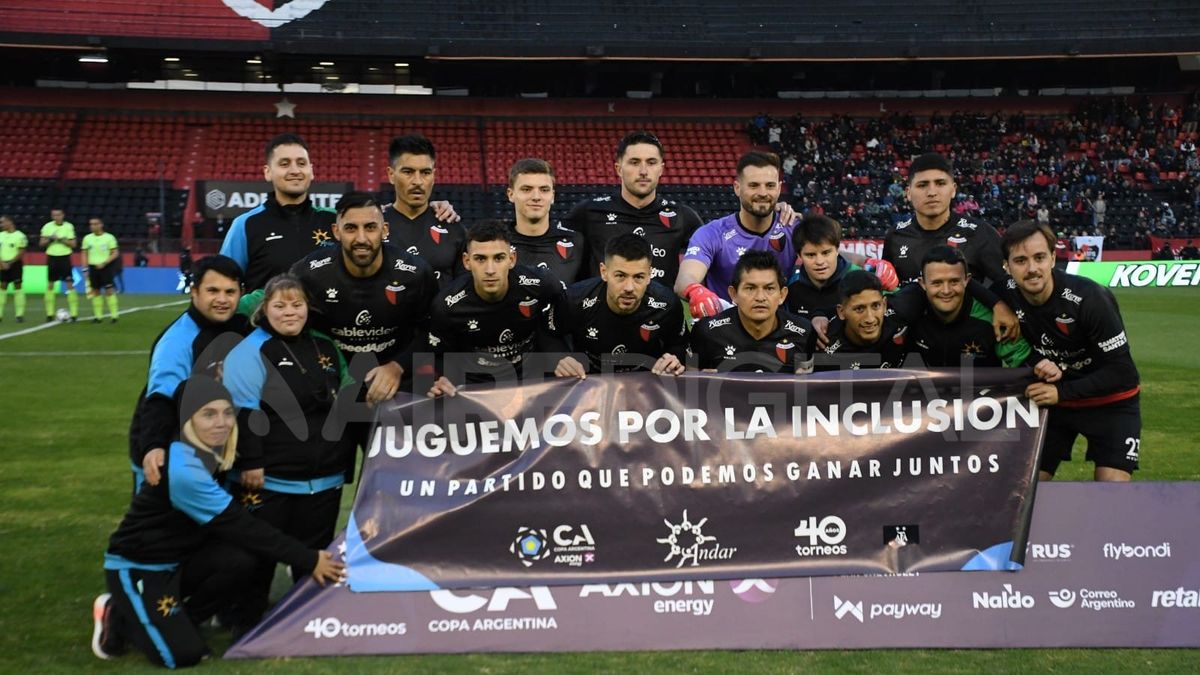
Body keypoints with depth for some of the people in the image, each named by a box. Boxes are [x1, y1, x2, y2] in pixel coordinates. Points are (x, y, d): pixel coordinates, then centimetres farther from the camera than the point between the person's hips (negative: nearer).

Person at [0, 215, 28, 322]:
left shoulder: (20, 236, -8)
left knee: (17, 287, -4)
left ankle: (19, 314, 0)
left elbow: (21, 253, -10)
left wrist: (10, 263, -14)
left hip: (15, 264, -5)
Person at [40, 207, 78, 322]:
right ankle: (49, 314, 10)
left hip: (65, 257, -2)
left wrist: (62, 240, -18)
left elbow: (73, 244, -3)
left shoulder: (69, 227, -2)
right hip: (52, 257, 2)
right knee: (50, 285, 3)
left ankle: (74, 313, -4)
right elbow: (41, 243, 4)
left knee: (69, 284, -7)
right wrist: (49, 239, -15)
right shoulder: (47, 227, 2)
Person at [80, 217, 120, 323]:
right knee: (96, 291, 5)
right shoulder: (87, 238, 6)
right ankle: (98, 316, 10)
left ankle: (114, 315, -5)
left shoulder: (109, 237, -4)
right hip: (93, 267, 3)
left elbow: (115, 253, -4)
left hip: (105, 267, -3)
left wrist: (104, 263, -15)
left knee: (109, 290, -9)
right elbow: (85, 254, 12)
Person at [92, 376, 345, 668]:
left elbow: (239, 522, 1)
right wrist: (308, 560, -24)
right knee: (184, 654, -19)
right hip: (136, 568, -7)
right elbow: (239, 526, -27)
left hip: (176, 561, 7)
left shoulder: (212, 455, -3)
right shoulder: (184, 469, -29)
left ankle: (177, 622, 2)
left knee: (240, 560, -21)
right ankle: (118, 618, 9)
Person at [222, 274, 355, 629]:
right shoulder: (250, 351, -8)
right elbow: (243, 413, -14)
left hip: (324, 478, 6)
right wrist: (250, 463, -19)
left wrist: (346, 459, 20)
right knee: (258, 554, 4)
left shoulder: (326, 347, 12)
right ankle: (246, 623, 18)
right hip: (268, 480, -5)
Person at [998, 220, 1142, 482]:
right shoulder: (1007, 300, -14)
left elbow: (1121, 371, -22)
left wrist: (1061, 391, -26)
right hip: (1050, 401, 4)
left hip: (1109, 401, -4)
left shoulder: (1090, 298, -26)